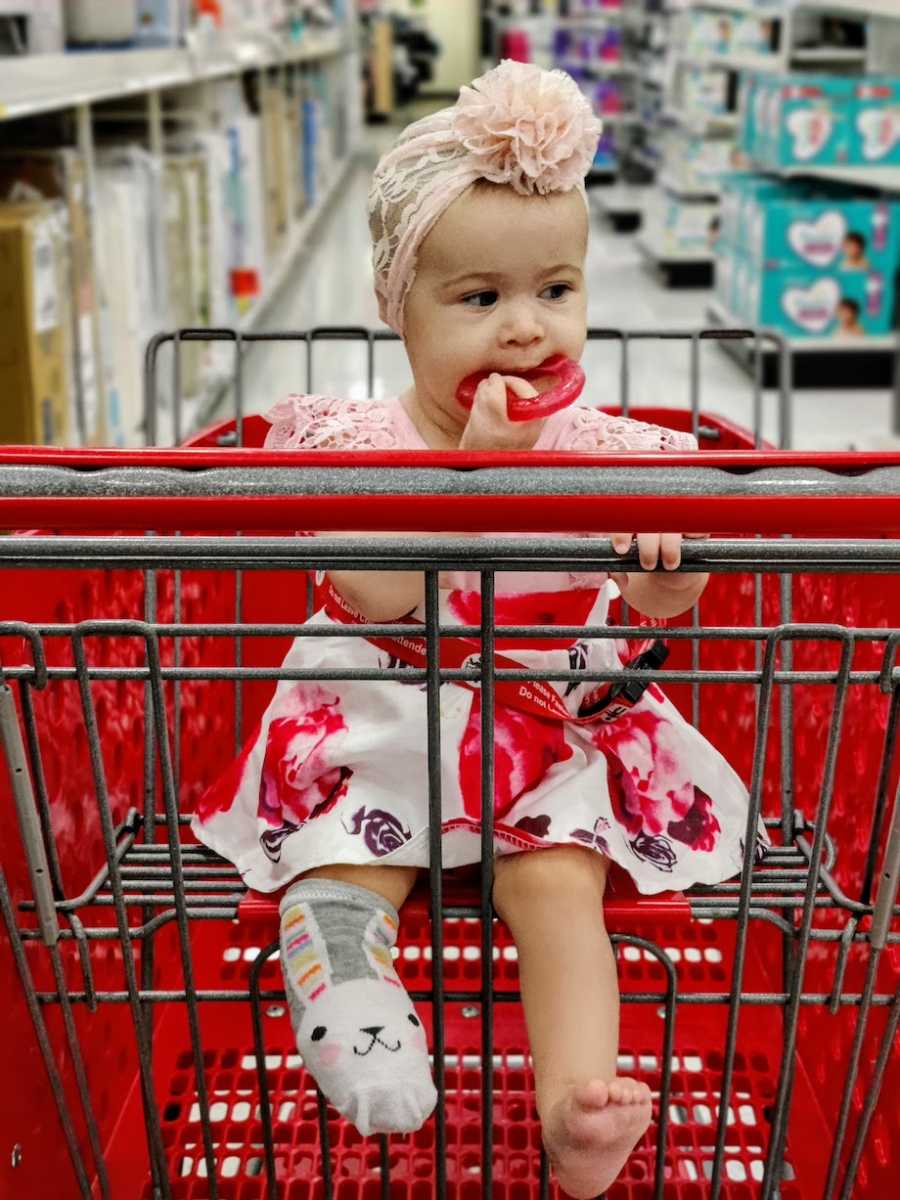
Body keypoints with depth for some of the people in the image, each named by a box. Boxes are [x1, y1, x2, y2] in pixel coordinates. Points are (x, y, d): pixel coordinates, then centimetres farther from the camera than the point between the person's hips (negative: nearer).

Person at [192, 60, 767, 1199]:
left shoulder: (599, 445, 0)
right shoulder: (358, 439, -6)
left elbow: (666, 605, -4)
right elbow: (372, 596, -20)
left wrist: (664, 534, -28)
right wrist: (476, 463, -25)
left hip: (555, 740, 0)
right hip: (380, 739, 0)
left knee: (560, 887, -19)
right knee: (341, 881, -20)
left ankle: (575, 1103, -21)